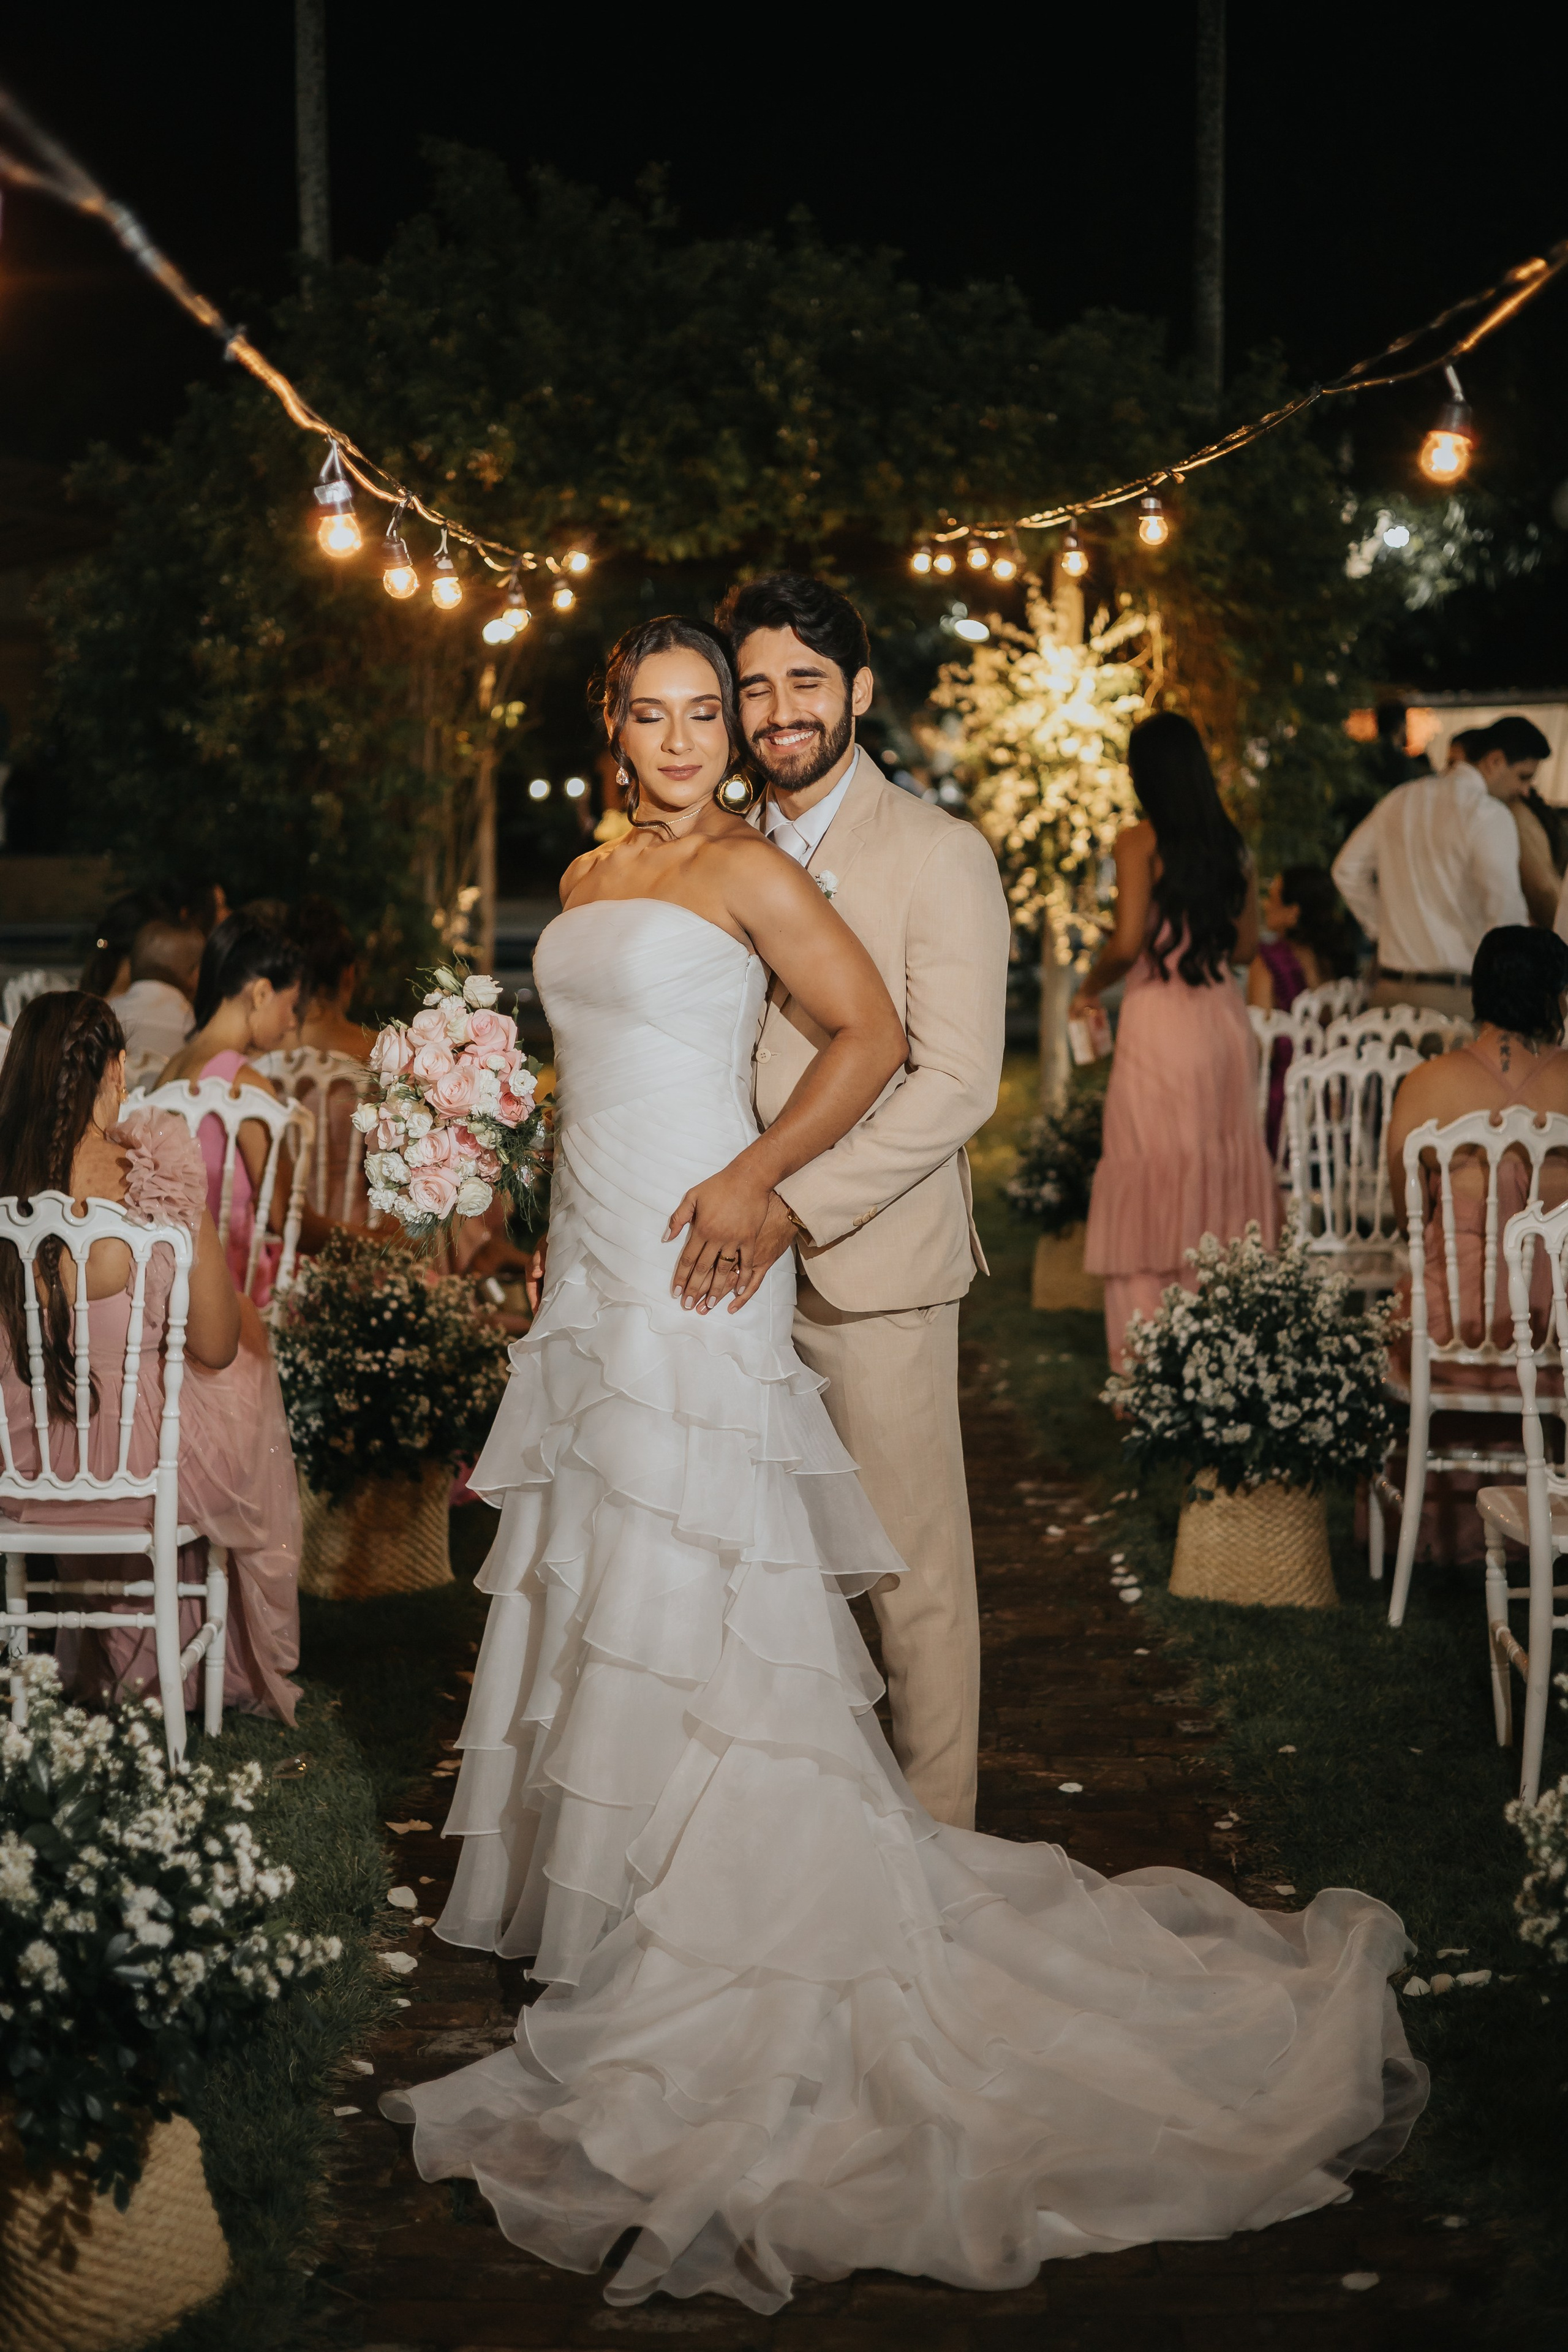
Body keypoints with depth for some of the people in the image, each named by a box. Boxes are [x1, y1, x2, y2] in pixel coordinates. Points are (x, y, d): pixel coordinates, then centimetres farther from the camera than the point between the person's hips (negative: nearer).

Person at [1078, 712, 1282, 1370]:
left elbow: (1127, 942, -16)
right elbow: (1246, 945, 14)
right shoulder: (1231, 845, 7)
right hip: (1225, 1018, 5)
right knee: (1221, 1172, 13)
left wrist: (1089, 988, 2)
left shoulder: (1142, 842, -9)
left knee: (1151, 1183, 0)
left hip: (1160, 1020, -5)